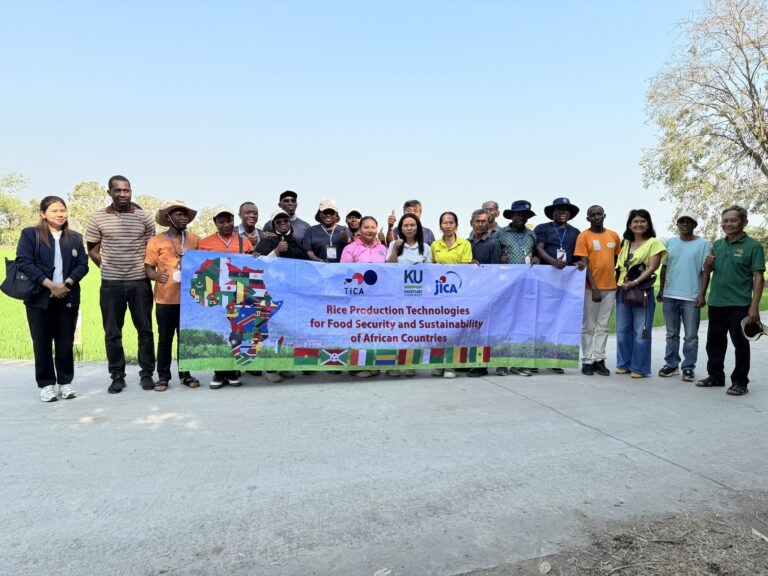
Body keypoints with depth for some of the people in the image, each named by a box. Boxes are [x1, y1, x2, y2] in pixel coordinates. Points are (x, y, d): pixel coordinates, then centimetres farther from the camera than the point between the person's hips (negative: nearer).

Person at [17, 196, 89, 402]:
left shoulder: (75, 237, 11)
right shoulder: (30, 234, 2)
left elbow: (82, 264, 5)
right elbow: (24, 263, -8)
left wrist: (67, 284, -12)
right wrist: (50, 285, -17)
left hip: (68, 298, 2)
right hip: (40, 298, -2)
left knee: (66, 342, 6)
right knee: (42, 343, 4)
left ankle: (65, 382, 16)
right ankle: (46, 384, 14)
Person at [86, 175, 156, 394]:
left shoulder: (144, 217, 3)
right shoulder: (97, 218, 2)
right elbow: (93, 250, 8)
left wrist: (148, 269, 1)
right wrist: (110, 268, 5)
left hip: (140, 282, 0)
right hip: (111, 284, 0)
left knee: (145, 330, 4)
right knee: (112, 333, 6)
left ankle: (146, 374, 15)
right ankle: (117, 377, 17)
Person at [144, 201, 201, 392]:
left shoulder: (195, 239, 7)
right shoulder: (156, 241, -1)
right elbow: (148, 267, -2)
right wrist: (157, 276, -21)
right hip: (165, 299, -2)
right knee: (165, 339, 6)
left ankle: (185, 374, 22)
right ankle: (163, 377, 17)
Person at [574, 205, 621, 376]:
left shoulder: (614, 235, 9)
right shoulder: (583, 236, -4)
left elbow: (616, 259, 19)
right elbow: (584, 264, -9)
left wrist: (616, 279, 12)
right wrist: (594, 287, -15)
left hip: (610, 287, 4)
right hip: (591, 288, -4)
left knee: (603, 326, 8)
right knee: (588, 326, 2)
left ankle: (599, 359, 14)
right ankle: (587, 361, 9)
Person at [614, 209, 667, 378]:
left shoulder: (654, 242, -1)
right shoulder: (625, 243, 16)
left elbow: (652, 267, -9)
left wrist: (635, 282, -19)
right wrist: (618, 283, 3)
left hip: (642, 291, -5)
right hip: (622, 290, 6)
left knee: (641, 331, -2)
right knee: (622, 329, 9)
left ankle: (639, 368, 6)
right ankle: (624, 364, 19)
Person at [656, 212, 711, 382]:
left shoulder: (703, 244, -1)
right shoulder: (670, 242, 10)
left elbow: (705, 271, -3)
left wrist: (702, 294, -10)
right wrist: (661, 290, 10)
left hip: (691, 297, -3)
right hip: (670, 296, 4)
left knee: (691, 336, 3)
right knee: (672, 334, 12)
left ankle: (689, 368, 12)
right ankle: (671, 364, 22)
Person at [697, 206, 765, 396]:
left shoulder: (753, 246, -6)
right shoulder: (718, 244, 10)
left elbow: (759, 278, -10)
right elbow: (707, 271, 19)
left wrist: (754, 307, -17)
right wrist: (707, 264, -6)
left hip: (739, 305, -5)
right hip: (716, 303, 6)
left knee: (740, 344, 4)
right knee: (715, 341, 13)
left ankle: (740, 382, 15)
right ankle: (715, 376, 27)